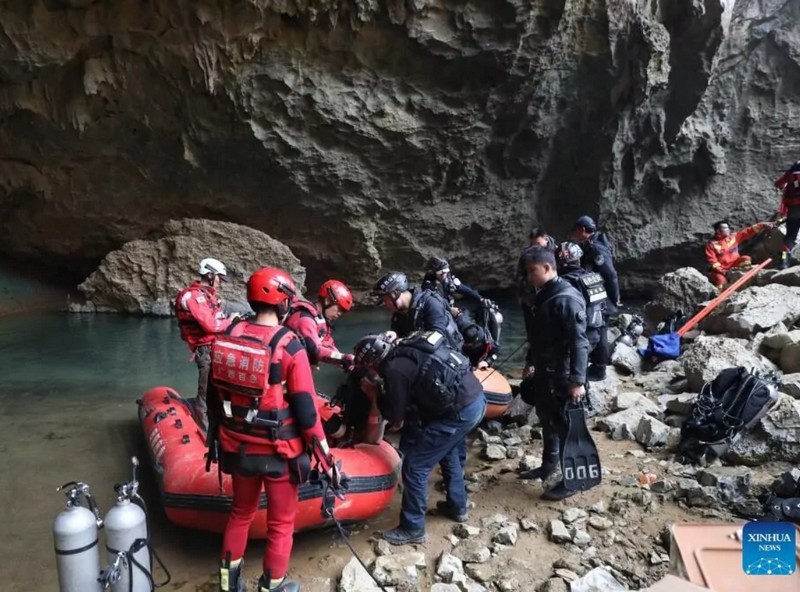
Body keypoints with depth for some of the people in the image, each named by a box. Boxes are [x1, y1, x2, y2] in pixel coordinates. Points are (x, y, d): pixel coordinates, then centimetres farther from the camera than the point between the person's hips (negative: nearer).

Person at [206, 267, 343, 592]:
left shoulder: (228, 335, -5)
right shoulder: (289, 346, -21)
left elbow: (214, 396, 5)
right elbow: (306, 411, -19)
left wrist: (219, 436, 20)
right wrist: (325, 459, -9)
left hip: (238, 448, 6)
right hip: (278, 452, -5)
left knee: (240, 512, 28)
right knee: (281, 523, 16)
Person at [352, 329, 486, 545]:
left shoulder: (395, 370, -15)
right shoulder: (408, 349, 11)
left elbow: (394, 415, -5)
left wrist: (375, 393, 8)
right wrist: (404, 419, 21)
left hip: (459, 412, -10)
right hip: (476, 398, 10)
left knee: (415, 466, 2)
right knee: (449, 453, 32)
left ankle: (412, 528, 14)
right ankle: (457, 506, 47)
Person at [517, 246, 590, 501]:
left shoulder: (567, 299, -21)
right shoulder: (543, 295, 8)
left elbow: (579, 343, -25)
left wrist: (577, 381, -26)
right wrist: (531, 362, 22)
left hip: (562, 377, -9)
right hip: (544, 373, 9)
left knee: (565, 427, 2)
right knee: (547, 422, 22)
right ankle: (548, 466, 39)